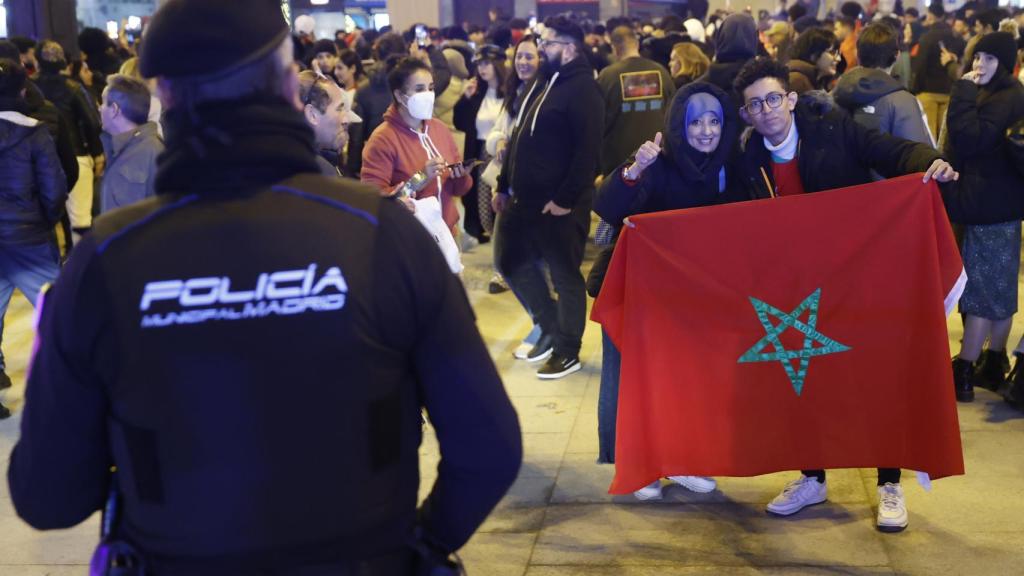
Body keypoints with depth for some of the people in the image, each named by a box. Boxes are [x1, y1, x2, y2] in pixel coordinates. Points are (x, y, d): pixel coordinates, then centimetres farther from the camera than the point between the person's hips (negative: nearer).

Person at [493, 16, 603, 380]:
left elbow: (588, 150, -21)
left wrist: (566, 199, -23)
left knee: (564, 275, 2)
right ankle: (551, 327, 30)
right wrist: (505, 186, 17)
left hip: (559, 204, -9)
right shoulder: (544, 83, 16)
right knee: (512, 263, 15)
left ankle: (568, 351, 15)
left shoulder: (582, 88, -13)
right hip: (526, 199, 9)